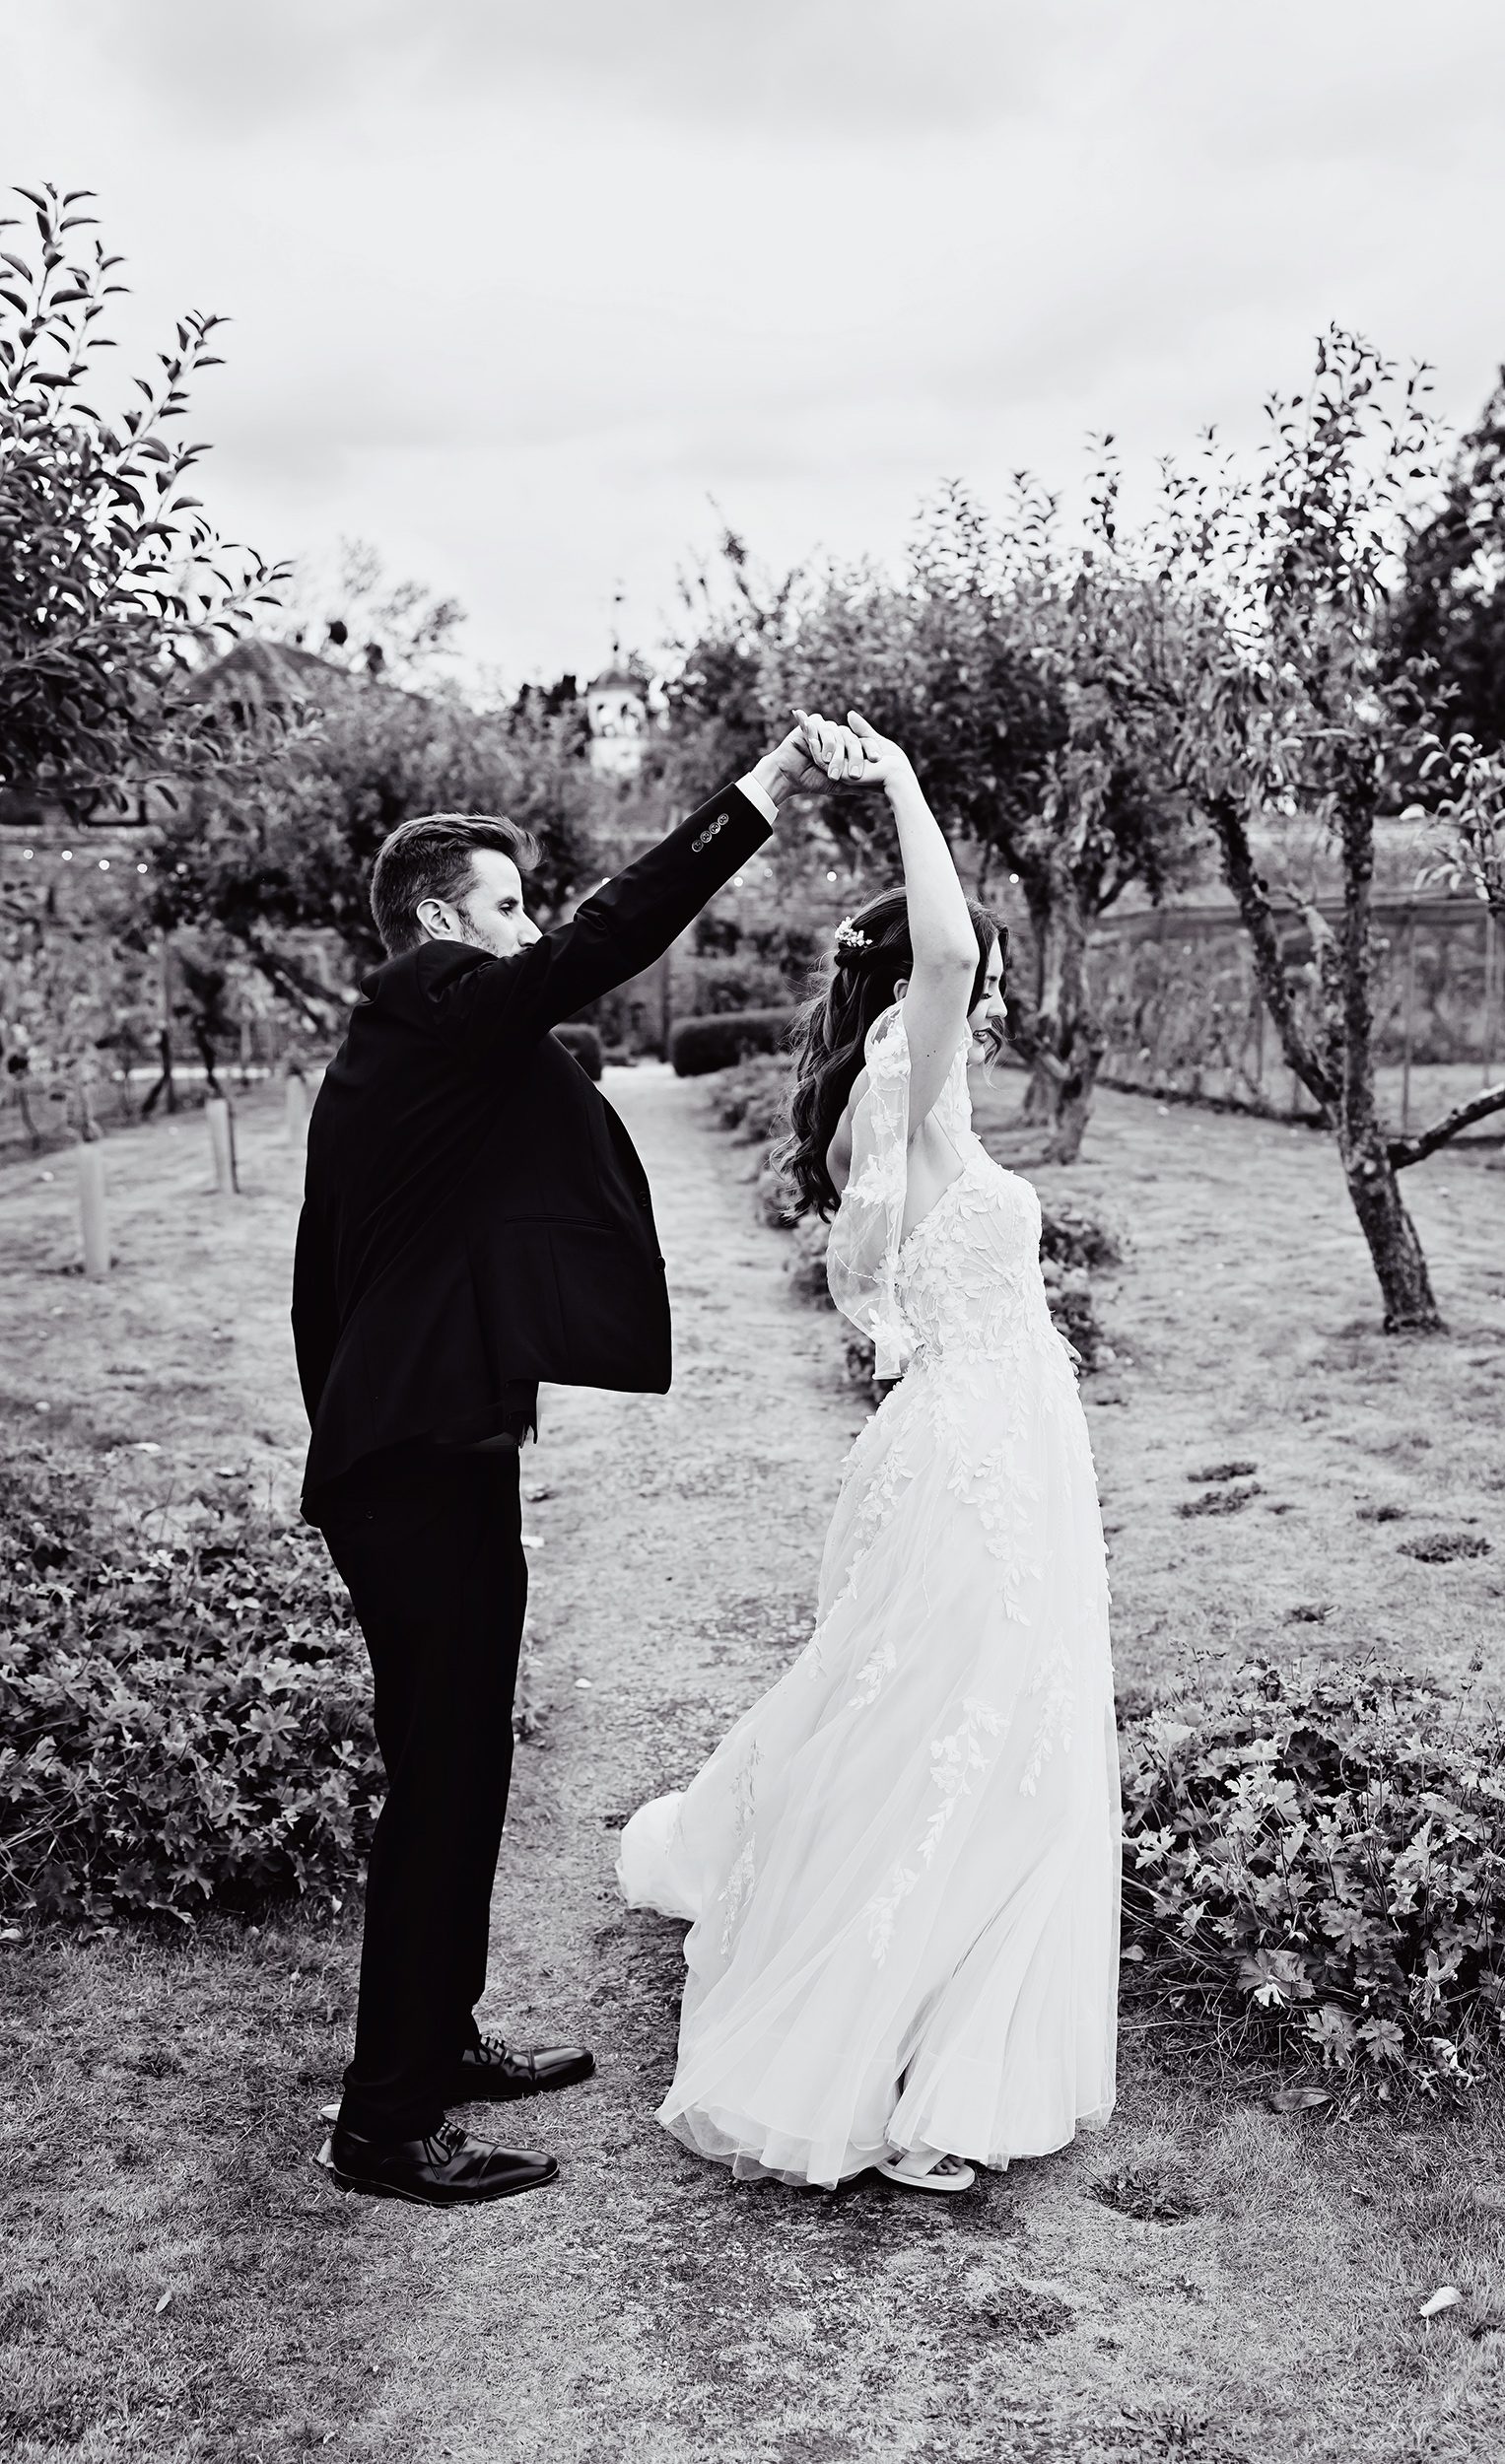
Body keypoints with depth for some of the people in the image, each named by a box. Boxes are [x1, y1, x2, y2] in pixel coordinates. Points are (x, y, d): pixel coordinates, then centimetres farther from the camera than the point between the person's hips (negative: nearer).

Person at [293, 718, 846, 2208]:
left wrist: (351, 1438, 26)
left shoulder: (377, 1059, 18)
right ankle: (383, 2125, 7)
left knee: (457, 1767, 19)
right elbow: (602, 945, -23)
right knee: (442, 1780, -4)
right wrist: (757, 800, -20)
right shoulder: (438, 1015, -11)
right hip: (426, 1466, -11)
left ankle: (437, 2043, 33)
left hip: (396, 1454, 11)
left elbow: (322, 1283, 22)